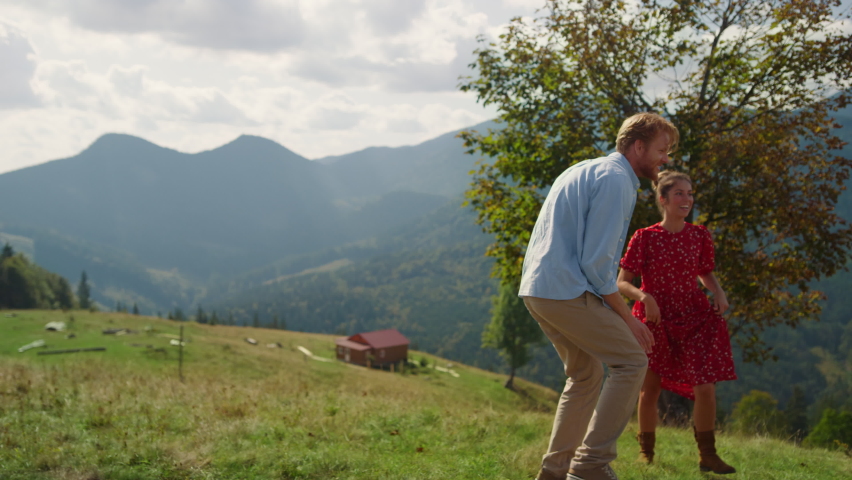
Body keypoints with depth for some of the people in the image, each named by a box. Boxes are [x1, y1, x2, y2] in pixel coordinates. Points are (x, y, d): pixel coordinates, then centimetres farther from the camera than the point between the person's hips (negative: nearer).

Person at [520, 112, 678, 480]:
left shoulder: (585, 171, 23)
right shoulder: (616, 180, -10)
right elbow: (596, 261, -16)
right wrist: (627, 317, -8)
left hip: (535, 289, 10)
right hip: (567, 289, -10)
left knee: (586, 375, 18)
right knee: (631, 362, -5)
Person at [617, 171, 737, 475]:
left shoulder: (699, 236, 1)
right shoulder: (645, 238, -9)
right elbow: (622, 282, -9)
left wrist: (718, 292, -3)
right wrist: (644, 296, -28)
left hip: (693, 318, 2)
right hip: (654, 321, -2)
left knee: (705, 387, -9)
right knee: (649, 390, 6)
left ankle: (707, 455, 5)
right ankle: (646, 451, 24)